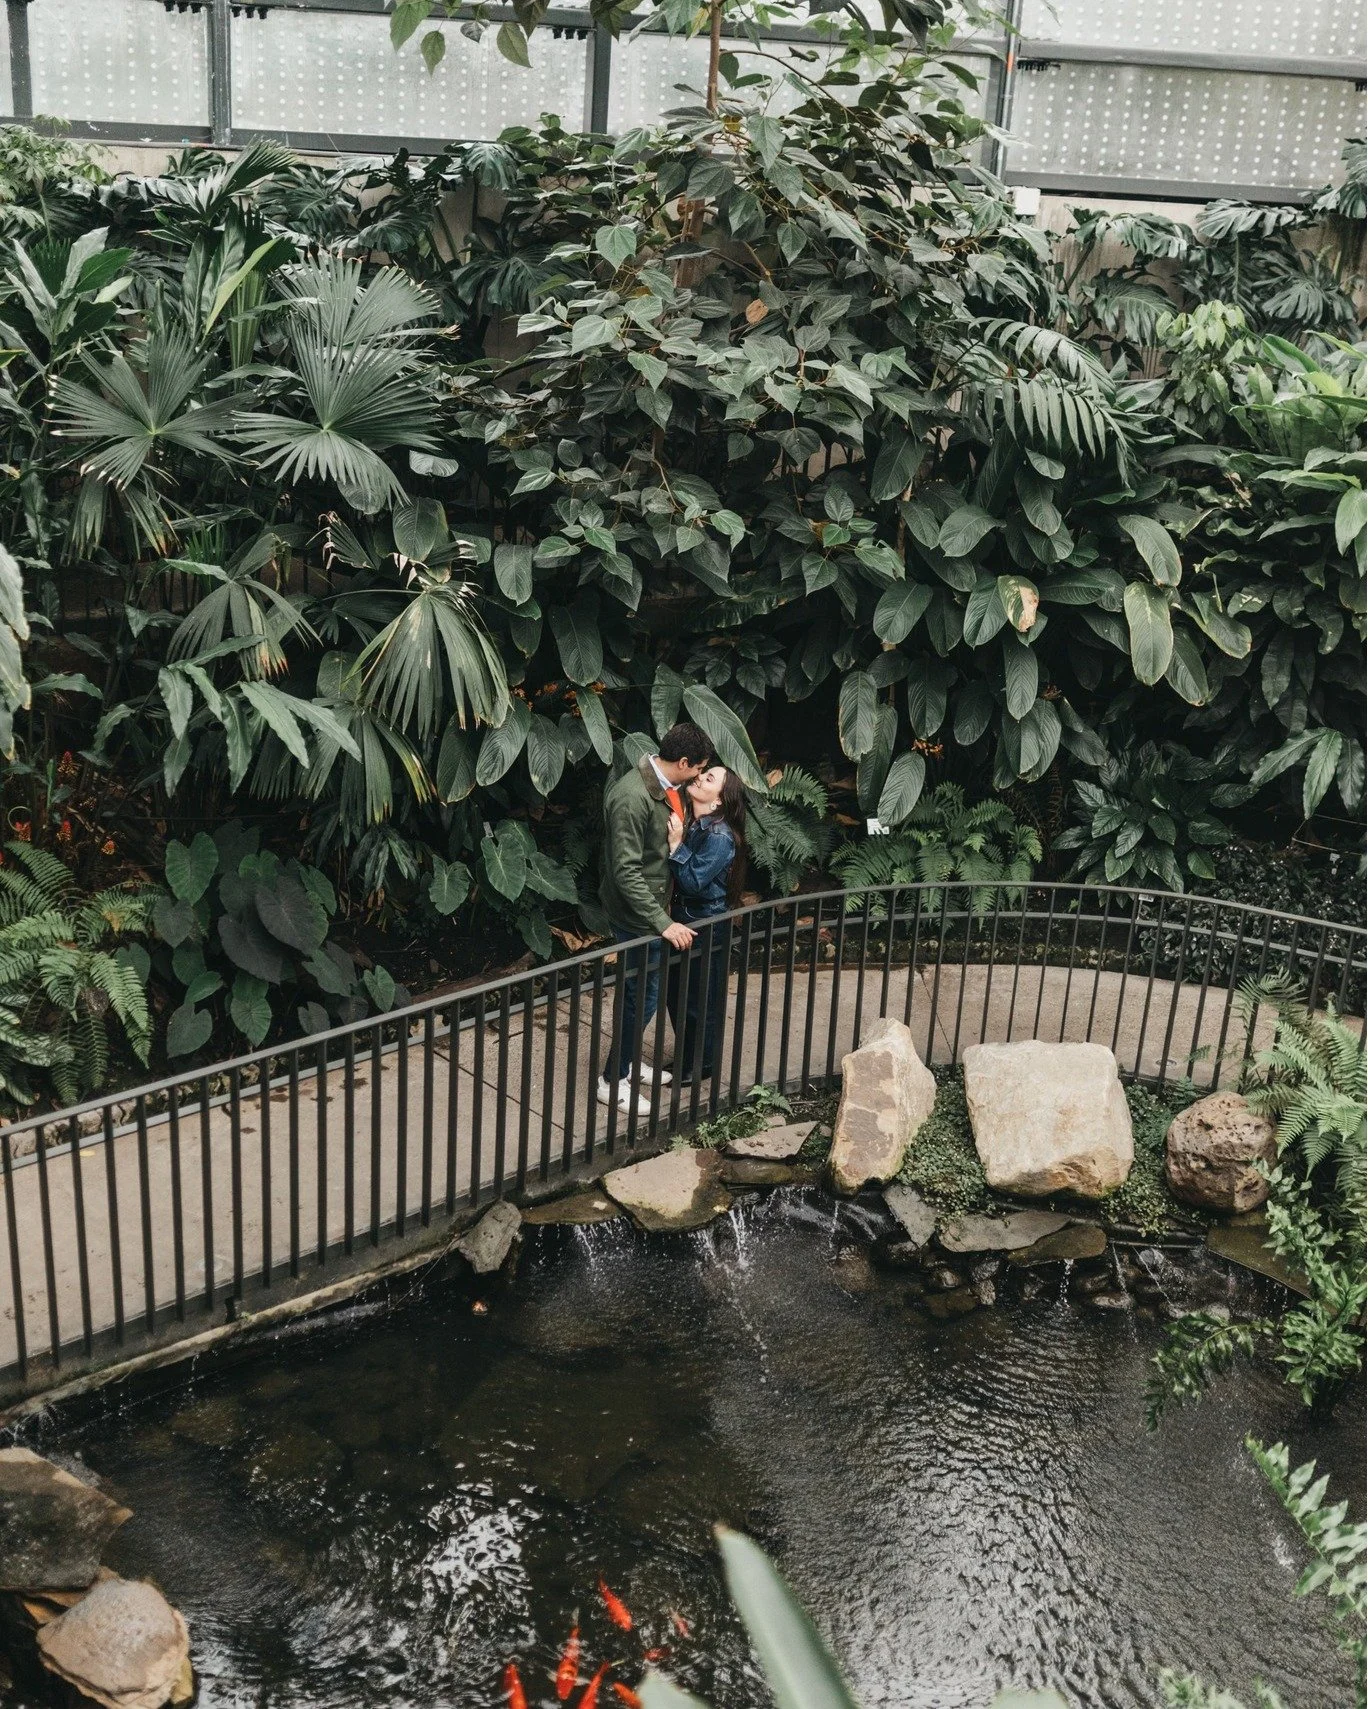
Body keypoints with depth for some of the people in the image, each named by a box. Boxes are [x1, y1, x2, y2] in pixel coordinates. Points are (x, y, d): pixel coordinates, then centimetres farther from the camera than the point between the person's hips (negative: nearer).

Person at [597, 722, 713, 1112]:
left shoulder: (662, 787, 3)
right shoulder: (632, 798, -27)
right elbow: (626, 872, -28)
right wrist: (663, 922, -29)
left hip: (651, 906, 9)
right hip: (635, 914, -9)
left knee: (643, 992, 20)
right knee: (642, 996, 0)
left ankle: (627, 1063, 37)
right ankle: (612, 1081, 14)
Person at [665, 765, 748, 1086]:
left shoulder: (720, 837, -23)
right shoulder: (690, 824, 2)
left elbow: (693, 882, -25)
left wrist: (677, 844, -27)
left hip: (706, 930, -8)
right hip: (683, 921, 8)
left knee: (701, 1001, 8)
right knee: (675, 996, 20)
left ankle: (701, 1066, 26)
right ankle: (684, 1058, 38)